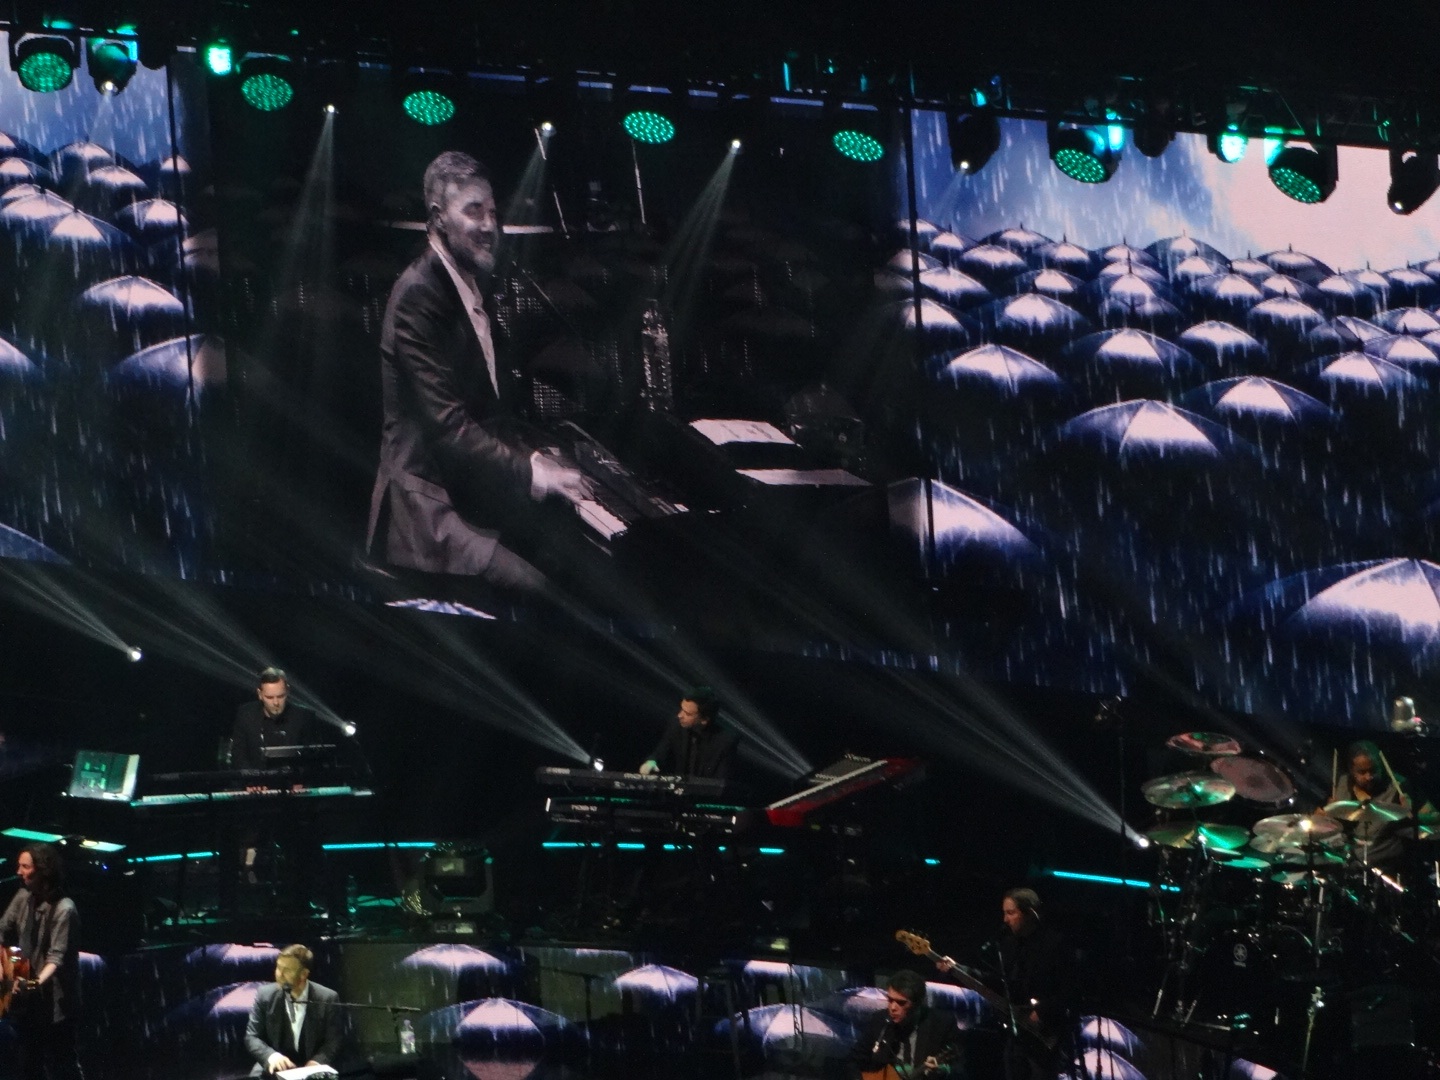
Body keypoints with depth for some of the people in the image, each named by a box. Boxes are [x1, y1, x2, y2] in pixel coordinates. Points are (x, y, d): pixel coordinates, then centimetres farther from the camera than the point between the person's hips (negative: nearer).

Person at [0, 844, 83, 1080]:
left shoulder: (64, 909, -19)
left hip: (53, 1001, -8)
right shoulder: (24, 897, 4)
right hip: (26, 998, 8)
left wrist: (38, 981, -41)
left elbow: (57, 956, -24)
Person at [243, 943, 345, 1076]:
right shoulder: (265, 996, 0)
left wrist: (318, 1061, -19)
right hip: (274, 1069, 1)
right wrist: (270, 1055, -20)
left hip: (311, 1070, -1)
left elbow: (335, 1040, 0)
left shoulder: (328, 999, -4)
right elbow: (251, 1037, 0)